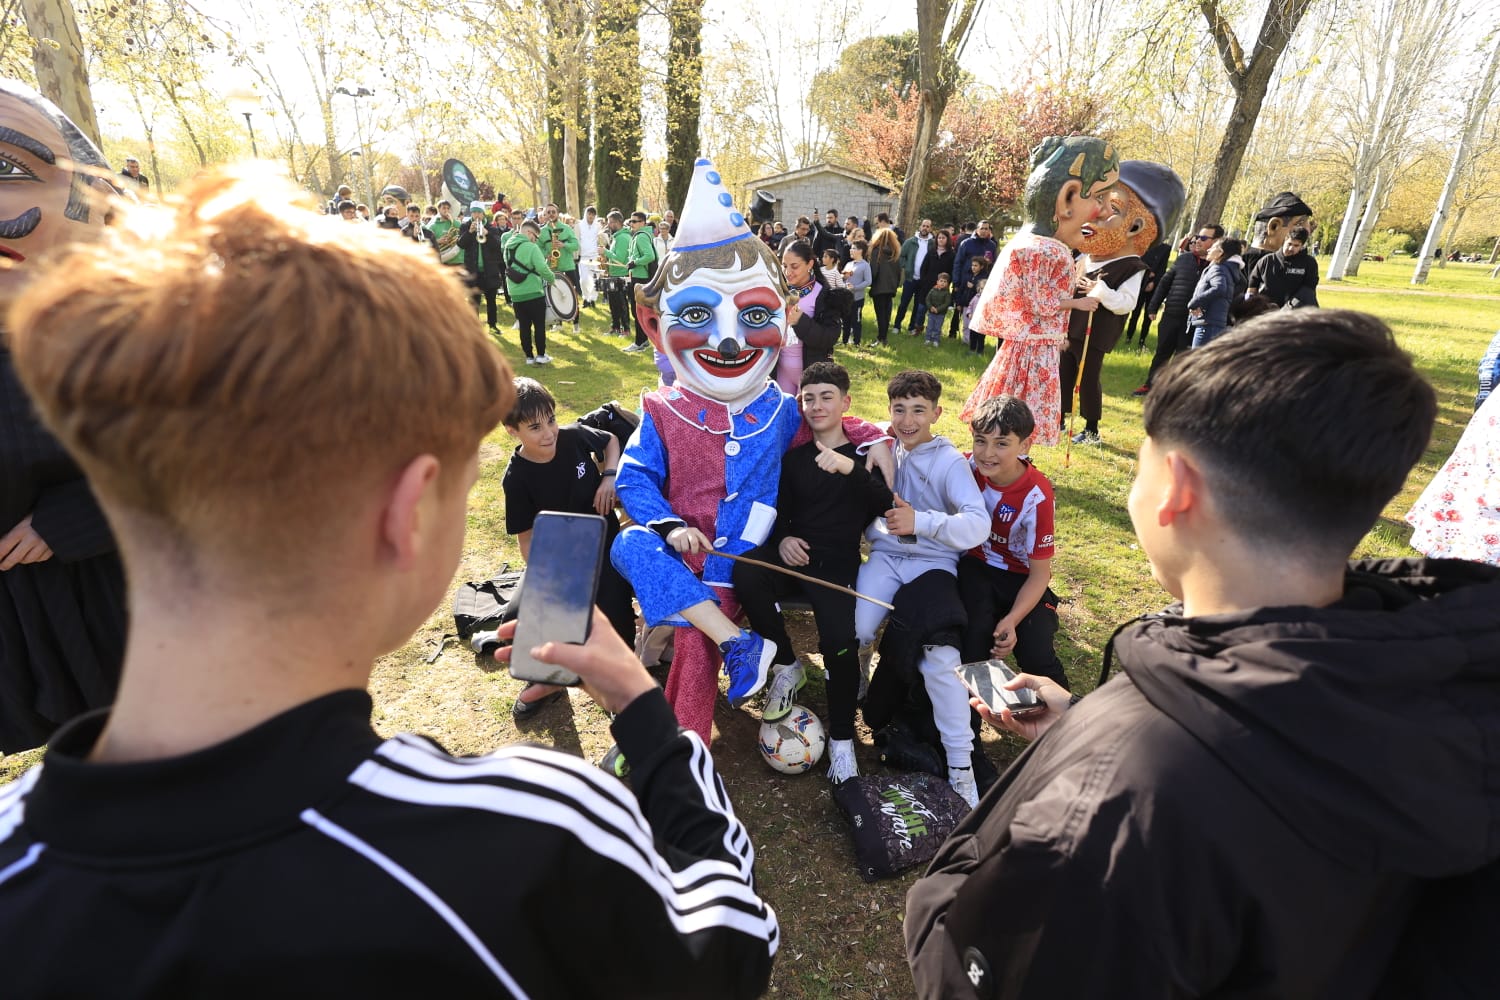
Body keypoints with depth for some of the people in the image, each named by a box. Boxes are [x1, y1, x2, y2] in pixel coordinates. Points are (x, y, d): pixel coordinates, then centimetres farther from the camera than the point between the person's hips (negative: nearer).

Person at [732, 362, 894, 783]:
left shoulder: (862, 454, 6)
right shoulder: (794, 457, 15)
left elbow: (884, 504, -12)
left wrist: (850, 467, -28)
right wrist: (782, 538, -4)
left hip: (836, 566, -2)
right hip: (793, 556, 3)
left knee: (841, 645, -26)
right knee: (745, 575, -31)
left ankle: (841, 738, 4)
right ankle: (787, 666, -4)